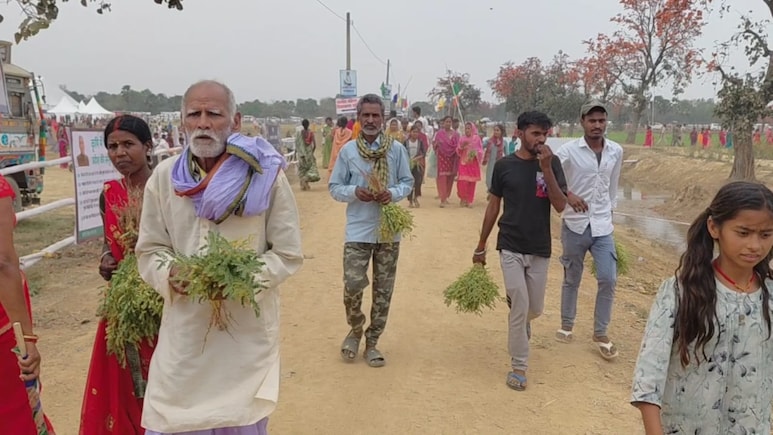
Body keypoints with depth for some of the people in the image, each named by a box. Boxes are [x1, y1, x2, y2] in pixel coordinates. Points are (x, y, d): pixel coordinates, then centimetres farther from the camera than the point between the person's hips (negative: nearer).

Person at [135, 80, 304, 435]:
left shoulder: (266, 176, -8)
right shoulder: (164, 176, 0)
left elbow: (288, 254, -5)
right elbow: (149, 250, 6)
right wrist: (170, 275, -15)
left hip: (247, 331, -1)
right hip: (183, 330, 2)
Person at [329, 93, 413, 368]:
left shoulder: (396, 149, -1)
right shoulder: (347, 150, -1)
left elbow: (408, 183, 7)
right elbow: (334, 187, 3)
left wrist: (393, 193, -14)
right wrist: (354, 192, -17)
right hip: (358, 230, -1)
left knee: (383, 291, 8)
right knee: (352, 286, -7)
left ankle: (372, 342, 25)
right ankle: (355, 330, 24)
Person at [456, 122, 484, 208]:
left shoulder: (477, 138, 0)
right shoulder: (462, 139, 4)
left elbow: (480, 151, 2)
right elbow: (458, 152, 5)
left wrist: (475, 153, -18)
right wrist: (462, 146, -13)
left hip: (473, 163, 0)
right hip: (463, 163, 0)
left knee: (471, 183, 2)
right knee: (462, 182, -9)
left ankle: (469, 201, 11)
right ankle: (463, 199, 12)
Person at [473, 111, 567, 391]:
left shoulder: (552, 163, -3)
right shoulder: (504, 165, -4)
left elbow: (560, 206, -12)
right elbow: (493, 206, 3)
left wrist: (545, 168, -21)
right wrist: (481, 246, 6)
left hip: (540, 249, 2)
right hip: (511, 247, -2)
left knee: (534, 309, 12)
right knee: (520, 305, -7)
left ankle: (519, 324, 48)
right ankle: (518, 366, 9)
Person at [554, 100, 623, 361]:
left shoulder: (616, 152, 3)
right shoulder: (568, 150, -9)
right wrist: (568, 196, -21)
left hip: (603, 226, 3)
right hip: (574, 225, -2)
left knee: (608, 279, -2)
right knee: (572, 280, 10)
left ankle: (600, 333, 14)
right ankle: (566, 326, 29)